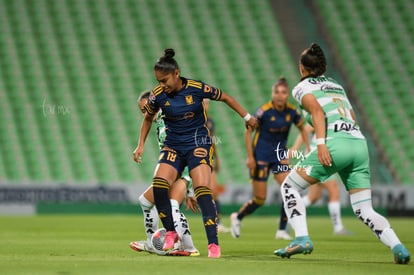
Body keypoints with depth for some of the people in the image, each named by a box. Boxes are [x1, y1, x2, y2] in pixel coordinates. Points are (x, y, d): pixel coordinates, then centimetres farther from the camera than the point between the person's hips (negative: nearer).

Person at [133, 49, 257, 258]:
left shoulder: (197, 88, -15)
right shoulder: (158, 95, -7)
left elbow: (225, 98, 2)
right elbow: (148, 118, 14)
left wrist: (247, 117, 9)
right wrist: (141, 145, 11)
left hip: (198, 144, -3)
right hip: (173, 145, 3)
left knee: (202, 191, -18)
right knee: (158, 184, -20)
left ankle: (213, 243, -15)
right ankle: (170, 232, -2)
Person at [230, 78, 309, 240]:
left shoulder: (292, 112, -5)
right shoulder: (264, 111, -18)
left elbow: (302, 128, 13)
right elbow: (248, 131, -9)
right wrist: (250, 157, -13)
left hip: (279, 156, 4)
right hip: (261, 157, -4)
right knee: (260, 199, -1)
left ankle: (282, 230, -3)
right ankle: (237, 218, 29)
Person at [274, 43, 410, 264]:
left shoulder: (302, 88, 9)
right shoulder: (336, 85, 28)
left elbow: (317, 111, -9)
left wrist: (321, 144, -18)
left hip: (335, 144, -6)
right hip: (360, 144, 6)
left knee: (289, 186, 11)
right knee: (364, 210, 7)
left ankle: (301, 239, -4)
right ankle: (398, 247, -14)